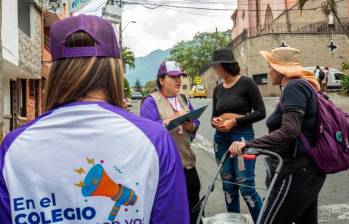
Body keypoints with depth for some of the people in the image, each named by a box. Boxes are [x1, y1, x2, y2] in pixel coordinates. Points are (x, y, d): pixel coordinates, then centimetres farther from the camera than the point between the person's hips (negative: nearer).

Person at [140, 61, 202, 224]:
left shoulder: (184, 99, 12)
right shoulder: (151, 102, -9)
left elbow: (195, 124, 11)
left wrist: (190, 126, -12)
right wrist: (173, 118, -25)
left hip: (187, 160, 7)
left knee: (194, 202, 18)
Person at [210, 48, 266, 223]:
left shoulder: (246, 83, -6)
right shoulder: (218, 89, 11)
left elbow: (260, 112, -8)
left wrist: (234, 121, -15)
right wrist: (214, 121, -6)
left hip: (242, 135, -6)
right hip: (221, 138, 6)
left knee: (245, 186, -7)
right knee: (228, 187, 11)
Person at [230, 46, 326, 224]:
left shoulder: (294, 86, -16)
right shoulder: (304, 86, 14)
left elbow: (289, 131, -27)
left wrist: (249, 145, -31)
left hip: (296, 173, -10)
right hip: (308, 171, 10)